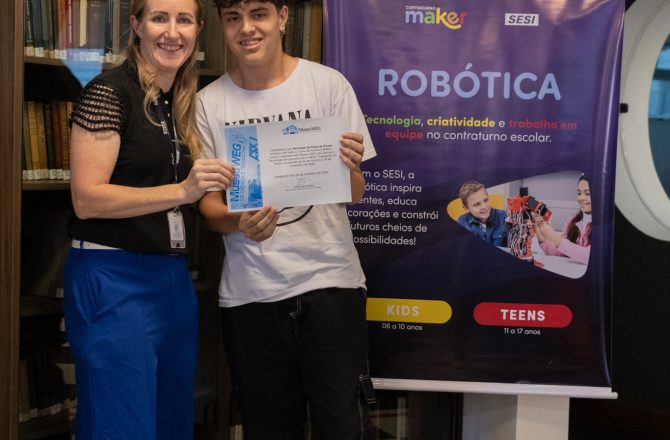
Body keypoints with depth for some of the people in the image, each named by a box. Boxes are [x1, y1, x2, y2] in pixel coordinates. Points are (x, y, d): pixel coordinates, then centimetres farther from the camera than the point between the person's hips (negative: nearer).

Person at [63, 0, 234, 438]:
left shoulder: (184, 103, 13)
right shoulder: (109, 91, -9)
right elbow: (87, 198, -17)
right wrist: (181, 190, -24)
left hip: (175, 279, 8)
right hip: (114, 279, -8)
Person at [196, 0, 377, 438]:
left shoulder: (328, 84, -3)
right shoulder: (210, 103, 1)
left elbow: (354, 196, 0)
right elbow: (209, 204, 4)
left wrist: (349, 168, -23)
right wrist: (239, 222, -18)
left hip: (329, 282, -1)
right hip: (249, 294, 2)